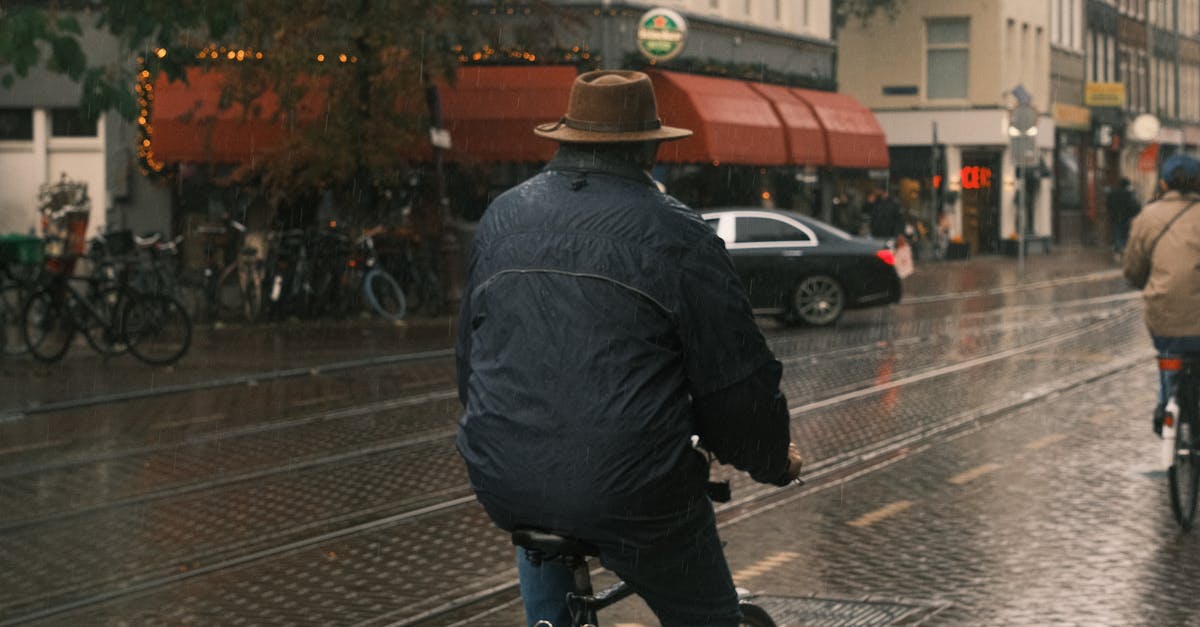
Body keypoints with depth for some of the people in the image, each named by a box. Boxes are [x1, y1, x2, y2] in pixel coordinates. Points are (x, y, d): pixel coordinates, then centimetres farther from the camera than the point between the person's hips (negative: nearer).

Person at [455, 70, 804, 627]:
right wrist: (774, 460, 14)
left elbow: (468, 350, 20)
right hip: (631, 497, -5)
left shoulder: (502, 216, 9)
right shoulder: (675, 234, -7)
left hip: (502, 484, 5)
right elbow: (736, 377, -5)